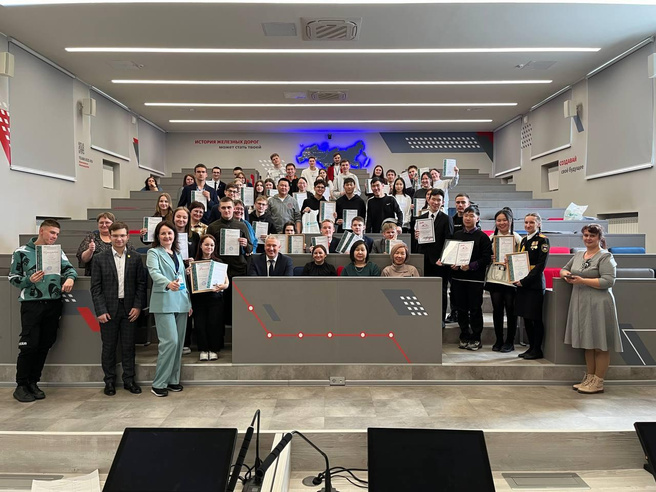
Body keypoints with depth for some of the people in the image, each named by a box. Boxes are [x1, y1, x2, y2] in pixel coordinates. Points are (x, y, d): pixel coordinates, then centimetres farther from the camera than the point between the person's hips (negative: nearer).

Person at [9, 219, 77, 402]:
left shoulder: (58, 252, 9)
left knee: (45, 345, 8)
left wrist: (70, 278, -17)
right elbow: (13, 278, 1)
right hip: (31, 304, -3)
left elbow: (70, 268, 5)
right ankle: (21, 385, 13)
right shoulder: (22, 252, 0)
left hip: (53, 304, 4)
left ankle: (33, 382, 22)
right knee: (29, 346, -3)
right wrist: (29, 280, -17)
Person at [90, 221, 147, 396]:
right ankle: (109, 381, 21)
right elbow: (96, 287, -1)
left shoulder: (135, 258, 4)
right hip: (108, 309, -1)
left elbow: (141, 284, 3)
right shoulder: (100, 259, 1)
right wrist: (100, 310, -8)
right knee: (109, 347, 8)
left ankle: (129, 380, 19)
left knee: (129, 346, 8)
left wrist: (138, 306, -6)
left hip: (129, 309, 1)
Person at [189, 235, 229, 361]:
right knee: (200, 323, -3)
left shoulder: (219, 263, 5)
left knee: (214, 323, -4)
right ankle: (203, 350, 11)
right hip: (199, 297, 1)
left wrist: (223, 286, -21)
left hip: (215, 297, 0)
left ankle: (213, 350, 10)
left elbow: (227, 282, 0)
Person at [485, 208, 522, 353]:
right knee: (497, 309, 6)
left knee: (511, 310, 2)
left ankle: (510, 341, 14)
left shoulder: (516, 237, 1)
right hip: (495, 278, 3)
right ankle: (499, 340, 17)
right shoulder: (492, 237, 11)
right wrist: (491, 259, -5)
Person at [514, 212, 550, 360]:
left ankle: (537, 350, 10)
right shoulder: (524, 240, 14)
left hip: (535, 284, -7)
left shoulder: (542, 240, -7)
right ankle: (531, 347, 23)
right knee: (526, 318, 11)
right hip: (522, 284, 7)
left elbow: (541, 265, -13)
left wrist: (525, 280, -17)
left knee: (536, 318, 0)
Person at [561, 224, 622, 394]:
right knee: (587, 344, 12)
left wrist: (582, 280, -18)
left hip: (598, 305, -7)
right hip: (581, 303, 7)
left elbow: (608, 281, -15)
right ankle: (589, 378, 21)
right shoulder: (578, 255, 15)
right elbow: (564, 269, 26)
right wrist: (566, 274, 2)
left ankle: (598, 382, 6)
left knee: (600, 345, 0)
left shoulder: (605, 257, -6)